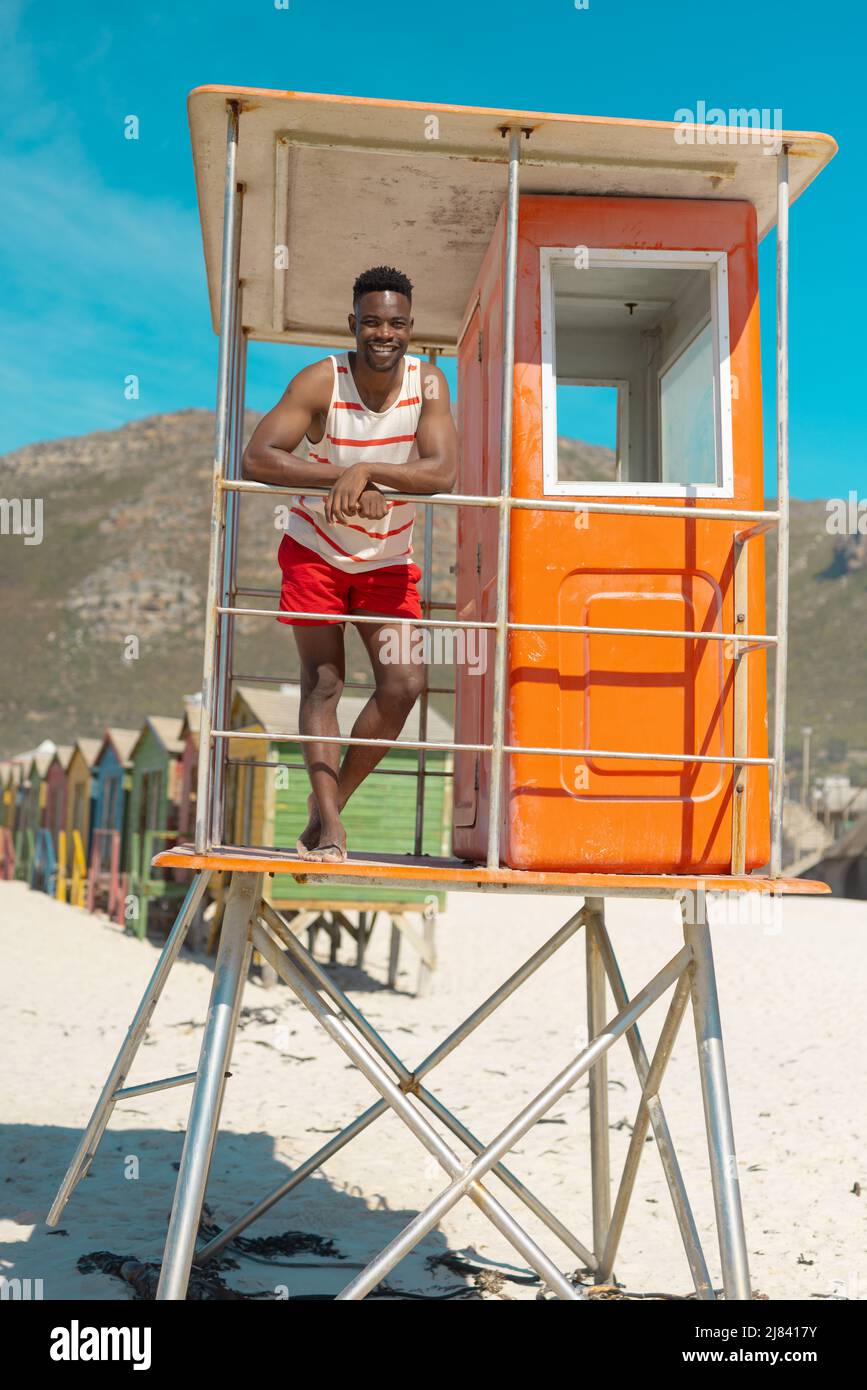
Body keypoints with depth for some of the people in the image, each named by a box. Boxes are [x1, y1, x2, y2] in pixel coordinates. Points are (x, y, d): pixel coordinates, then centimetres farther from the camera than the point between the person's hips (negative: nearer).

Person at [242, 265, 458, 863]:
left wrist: (367, 471, -37)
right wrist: (340, 478, -35)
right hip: (316, 552, -2)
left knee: (404, 685, -7)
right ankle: (328, 824, 0)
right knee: (323, 683, -5)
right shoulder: (322, 380, -17)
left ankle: (332, 799, 12)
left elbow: (444, 472, -23)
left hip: (389, 561, 2)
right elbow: (257, 457, -24)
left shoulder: (427, 382, -11)